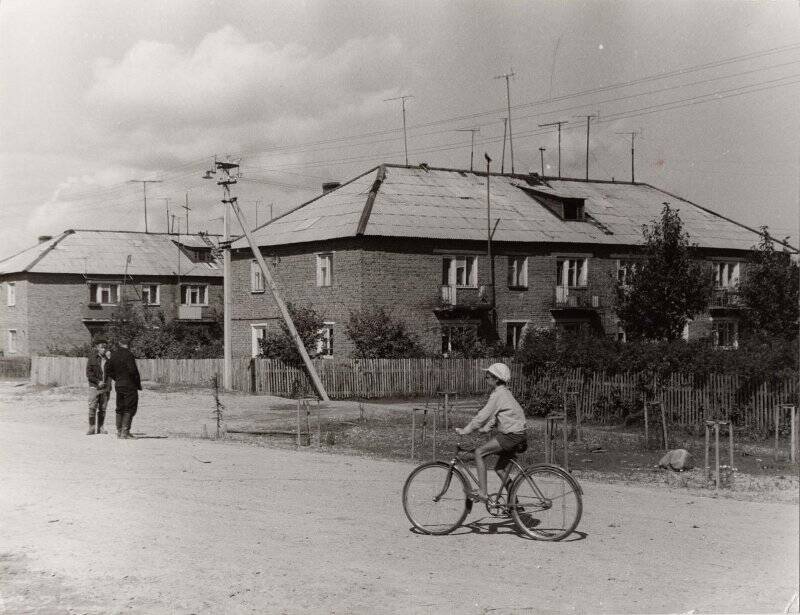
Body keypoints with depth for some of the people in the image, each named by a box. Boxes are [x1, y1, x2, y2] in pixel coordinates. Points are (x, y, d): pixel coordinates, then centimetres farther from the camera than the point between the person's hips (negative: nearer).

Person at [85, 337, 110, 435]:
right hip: (94, 387, -4)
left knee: (102, 408, 5)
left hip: (105, 387, 4)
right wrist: (98, 382, -14)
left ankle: (100, 427, 10)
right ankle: (92, 428, -3)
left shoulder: (107, 359, 11)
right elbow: (89, 374, -5)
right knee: (92, 407, -7)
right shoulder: (92, 359, -1)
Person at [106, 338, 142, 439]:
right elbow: (132, 370, -20)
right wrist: (138, 383, -10)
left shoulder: (114, 355, 8)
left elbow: (108, 369, 15)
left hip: (118, 385, 7)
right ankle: (125, 432, -9)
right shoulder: (127, 354, -15)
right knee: (130, 408, -3)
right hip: (129, 385, -7)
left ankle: (119, 431, 17)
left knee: (120, 408, 15)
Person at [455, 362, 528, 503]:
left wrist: (465, 430, -10)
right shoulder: (503, 392, 17)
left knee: (479, 452, -9)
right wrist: (486, 428, 13)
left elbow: (484, 414, -15)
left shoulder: (498, 394, -14)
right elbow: (494, 415, 24)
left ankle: (483, 493, -12)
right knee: (499, 468, 17)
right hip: (517, 435, 10)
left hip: (511, 435, -10)